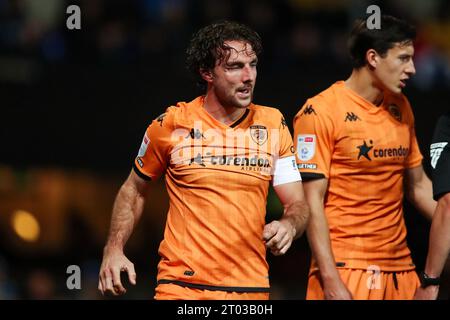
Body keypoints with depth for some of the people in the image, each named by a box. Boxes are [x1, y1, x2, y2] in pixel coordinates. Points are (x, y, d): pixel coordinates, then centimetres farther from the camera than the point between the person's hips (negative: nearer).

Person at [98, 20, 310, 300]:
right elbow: (135, 189, 12)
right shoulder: (172, 124, -2)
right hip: (182, 286, -2)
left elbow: (299, 205, 4)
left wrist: (289, 225, -19)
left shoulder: (273, 124, 3)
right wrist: (114, 250, 0)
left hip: (251, 286, 2)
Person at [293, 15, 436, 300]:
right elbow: (312, 202, -11)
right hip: (345, 269, -6)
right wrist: (330, 279, -17)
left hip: (400, 267, 6)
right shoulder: (320, 112, -8)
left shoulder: (400, 108, 12)